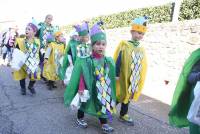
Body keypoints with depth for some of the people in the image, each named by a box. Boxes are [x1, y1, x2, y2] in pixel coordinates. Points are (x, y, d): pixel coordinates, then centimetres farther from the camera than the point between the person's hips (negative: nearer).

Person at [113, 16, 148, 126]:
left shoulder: (141, 49, 5)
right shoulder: (124, 46, -13)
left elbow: (143, 65, 12)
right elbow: (117, 61, -14)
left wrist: (140, 79, 14)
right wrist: (116, 75, -16)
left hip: (135, 79, 6)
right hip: (123, 77, -6)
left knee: (127, 96, 17)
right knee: (118, 96, 6)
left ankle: (123, 115, 32)